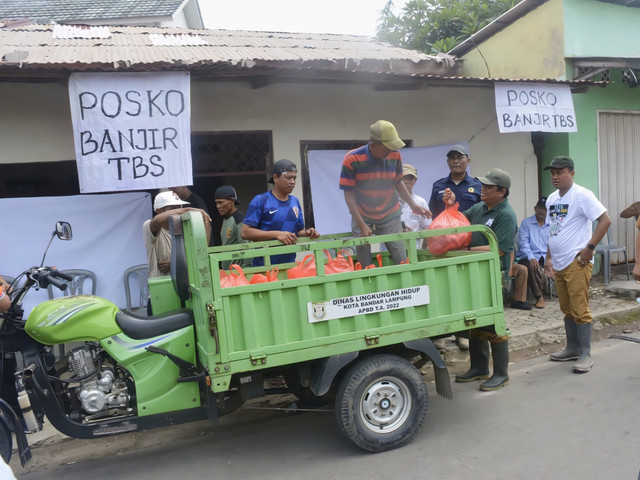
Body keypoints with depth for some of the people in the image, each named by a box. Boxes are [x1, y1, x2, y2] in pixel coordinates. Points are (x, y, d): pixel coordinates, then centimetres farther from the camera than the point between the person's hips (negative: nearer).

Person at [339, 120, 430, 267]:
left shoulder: (395, 156, -6)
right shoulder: (352, 159, -16)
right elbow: (349, 195, -12)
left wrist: (413, 205, 1)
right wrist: (362, 225, -16)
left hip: (390, 215, 2)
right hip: (362, 217, -2)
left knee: (401, 260, -6)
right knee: (364, 264, 0)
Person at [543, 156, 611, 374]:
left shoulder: (582, 196, -10)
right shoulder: (552, 199, 13)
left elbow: (605, 220, -15)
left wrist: (590, 247, -18)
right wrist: (548, 257, 17)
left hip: (576, 262, -8)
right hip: (558, 263, 8)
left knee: (580, 310, -4)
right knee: (567, 309, 15)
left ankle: (585, 355, 5)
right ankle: (572, 349, 27)